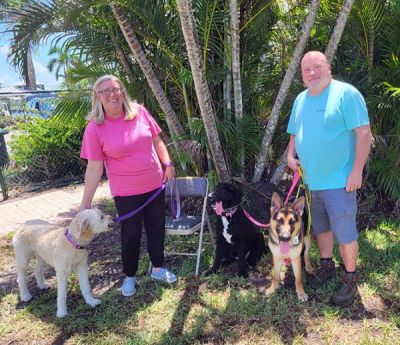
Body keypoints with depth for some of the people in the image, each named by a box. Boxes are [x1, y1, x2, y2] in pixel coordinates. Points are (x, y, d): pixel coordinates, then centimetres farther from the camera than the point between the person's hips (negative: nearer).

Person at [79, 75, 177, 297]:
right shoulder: (95, 128, -13)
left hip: (155, 185, 4)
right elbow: (94, 169, -12)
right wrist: (85, 203, -13)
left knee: (157, 228, 17)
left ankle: (158, 268, 39)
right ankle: (130, 276, 33)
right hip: (126, 192, -3)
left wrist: (168, 164, -1)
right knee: (131, 234, 10)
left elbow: (157, 141, 8)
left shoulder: (140, 112, -5)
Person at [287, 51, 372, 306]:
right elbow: (295, 133, 20)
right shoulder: (300, 99, 9)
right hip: (311, 180, 7)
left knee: (344, 231, 1)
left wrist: (357, 171, -20)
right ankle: (327, 266, 37)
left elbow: (364, 133, -16)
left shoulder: (346, 93, -12)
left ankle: (351, 280, 17)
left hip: (339, 180, -6)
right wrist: (291, 155, 1)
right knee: (321, 227, 19)